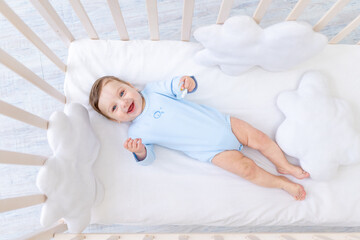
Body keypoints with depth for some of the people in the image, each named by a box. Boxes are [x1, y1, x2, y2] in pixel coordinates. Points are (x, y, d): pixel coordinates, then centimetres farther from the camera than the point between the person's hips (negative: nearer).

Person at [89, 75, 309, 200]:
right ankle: (281, 183, 10)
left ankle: (285, 165, 23)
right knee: (247, 168, -14)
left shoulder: (152, 90, 2)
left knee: (260, 138, 0)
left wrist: (186, 82, -17)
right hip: (212, 150, -3)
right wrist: (140, 152, -29)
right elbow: (148, 158, -5)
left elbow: (174, 86, 8)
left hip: (222, 122, 4)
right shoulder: (137, 132, -5)